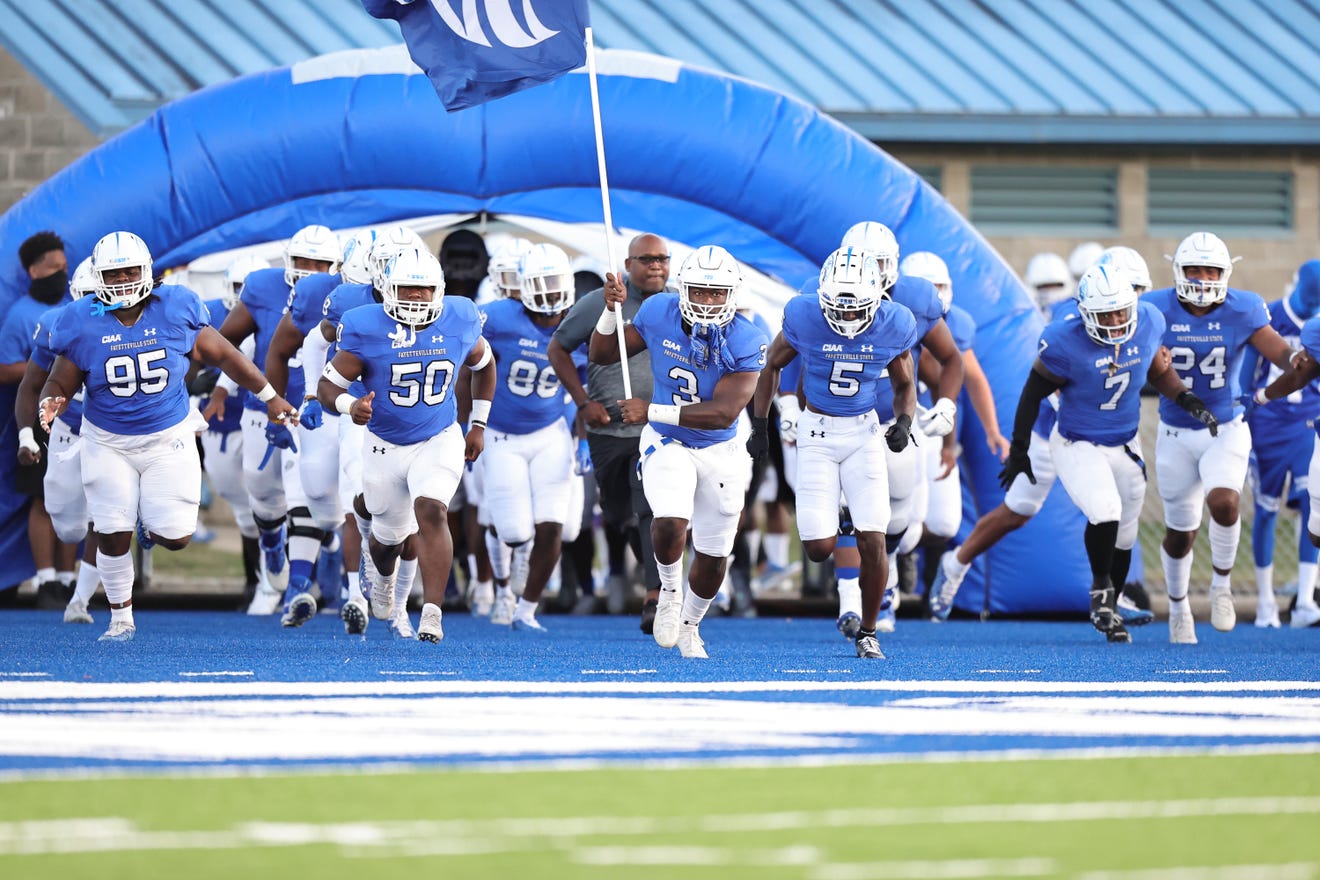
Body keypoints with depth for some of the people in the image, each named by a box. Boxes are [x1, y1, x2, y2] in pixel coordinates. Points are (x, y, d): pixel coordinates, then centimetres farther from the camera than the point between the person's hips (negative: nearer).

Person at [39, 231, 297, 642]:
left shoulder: (175, 309, -11)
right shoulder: (82, 323, -11)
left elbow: (222, 356, 1)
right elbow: (61, 384, -3)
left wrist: (269, 396, 7)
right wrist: (49, 406, -27)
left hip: (169, 439, 0)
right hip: (108, 443, 0)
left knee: (175, 538, -5)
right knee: (113, 536, -3)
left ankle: (154, 526, 34)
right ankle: (121, 619, 18)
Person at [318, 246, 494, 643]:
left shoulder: (459, 323, -9)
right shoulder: (367, 331, -18)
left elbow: (483, 365, 13)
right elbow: (328, 386, -14)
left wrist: (478, 425, 12)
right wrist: (350, 406, -36)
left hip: (439, 441, 0)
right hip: (385, 446, 0)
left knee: (431, 512, -24)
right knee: (390, 533, 15)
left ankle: (432, 613, -27)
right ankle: (384, 576, 53)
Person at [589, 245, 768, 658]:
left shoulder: (746, 342, -22)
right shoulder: (659, 314, -14)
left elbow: (723, 413, -29)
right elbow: (602, 355, 0)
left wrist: (653, 411, -31)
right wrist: (612, 310, -18)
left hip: (720, 452, 0)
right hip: (667, 443, 0)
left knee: (713, 556, 10)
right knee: (671, 523, -27)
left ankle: (688, 625, 38)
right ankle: (670, 591, 4)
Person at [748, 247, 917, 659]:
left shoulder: (892, 327, -11)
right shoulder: (805, 319, -15)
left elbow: (905, 385, 7)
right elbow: (771, 366, 4)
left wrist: (903, 422, -12)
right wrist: (760, 426, 3)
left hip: (864, 434, 1)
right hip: (817, 433, -1)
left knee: (872, 543, -9)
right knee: (819, 549, -8)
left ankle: (867, 632, 10)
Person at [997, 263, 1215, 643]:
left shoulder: (1147, 325, -12)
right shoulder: (1066, 345, -25)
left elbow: (1159, 373, 9)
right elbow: (1033, 394, -11)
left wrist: (1189, 401, -6)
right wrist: (1018, 451, -5)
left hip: (1124, 446, 5)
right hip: (1078, 445, -5)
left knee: (1123, 537, 15)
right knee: (1105, 513, -27)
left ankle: (1109, 610, 36)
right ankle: (1100, 591, -2)